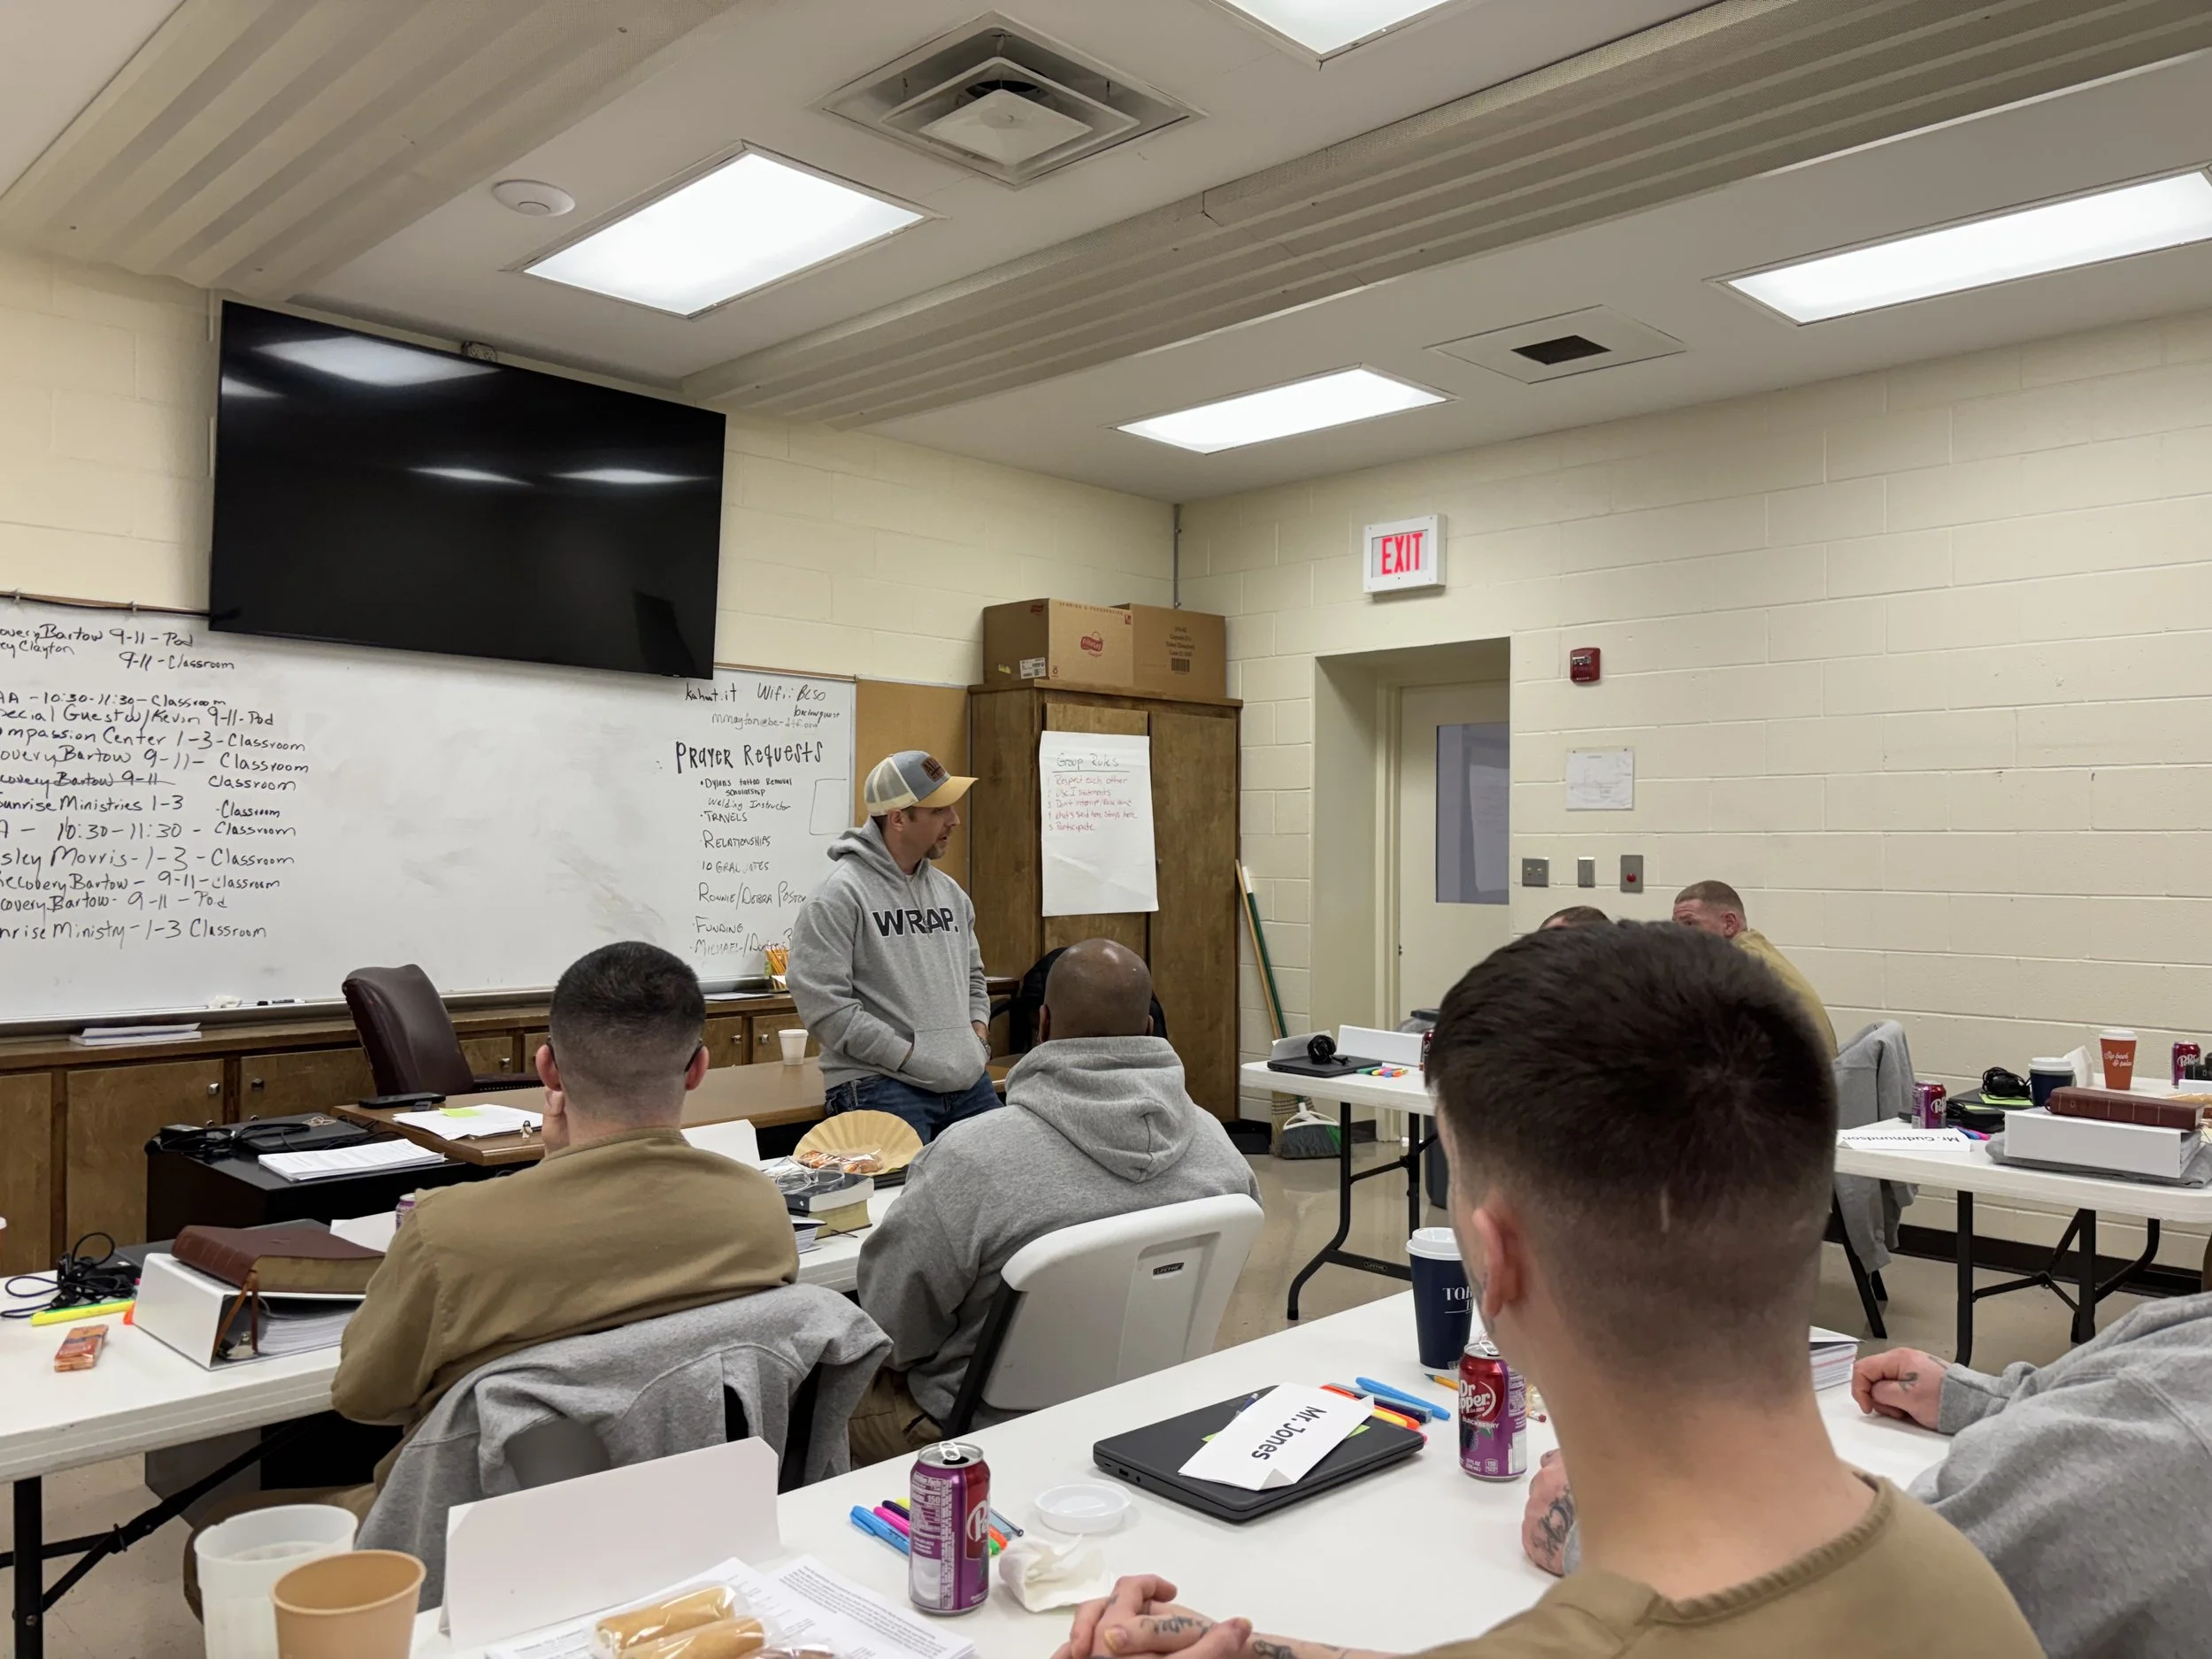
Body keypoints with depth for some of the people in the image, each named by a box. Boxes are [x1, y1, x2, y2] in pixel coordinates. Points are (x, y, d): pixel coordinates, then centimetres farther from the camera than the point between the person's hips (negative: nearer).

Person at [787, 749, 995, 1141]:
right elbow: (824, 1005, -17)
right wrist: (913, 1057, -15)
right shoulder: (839, 895, -10)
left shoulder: (949, 892, 14)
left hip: (969, 1083, 7)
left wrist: (978, 1035, 7)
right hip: (880, 1086, -7)